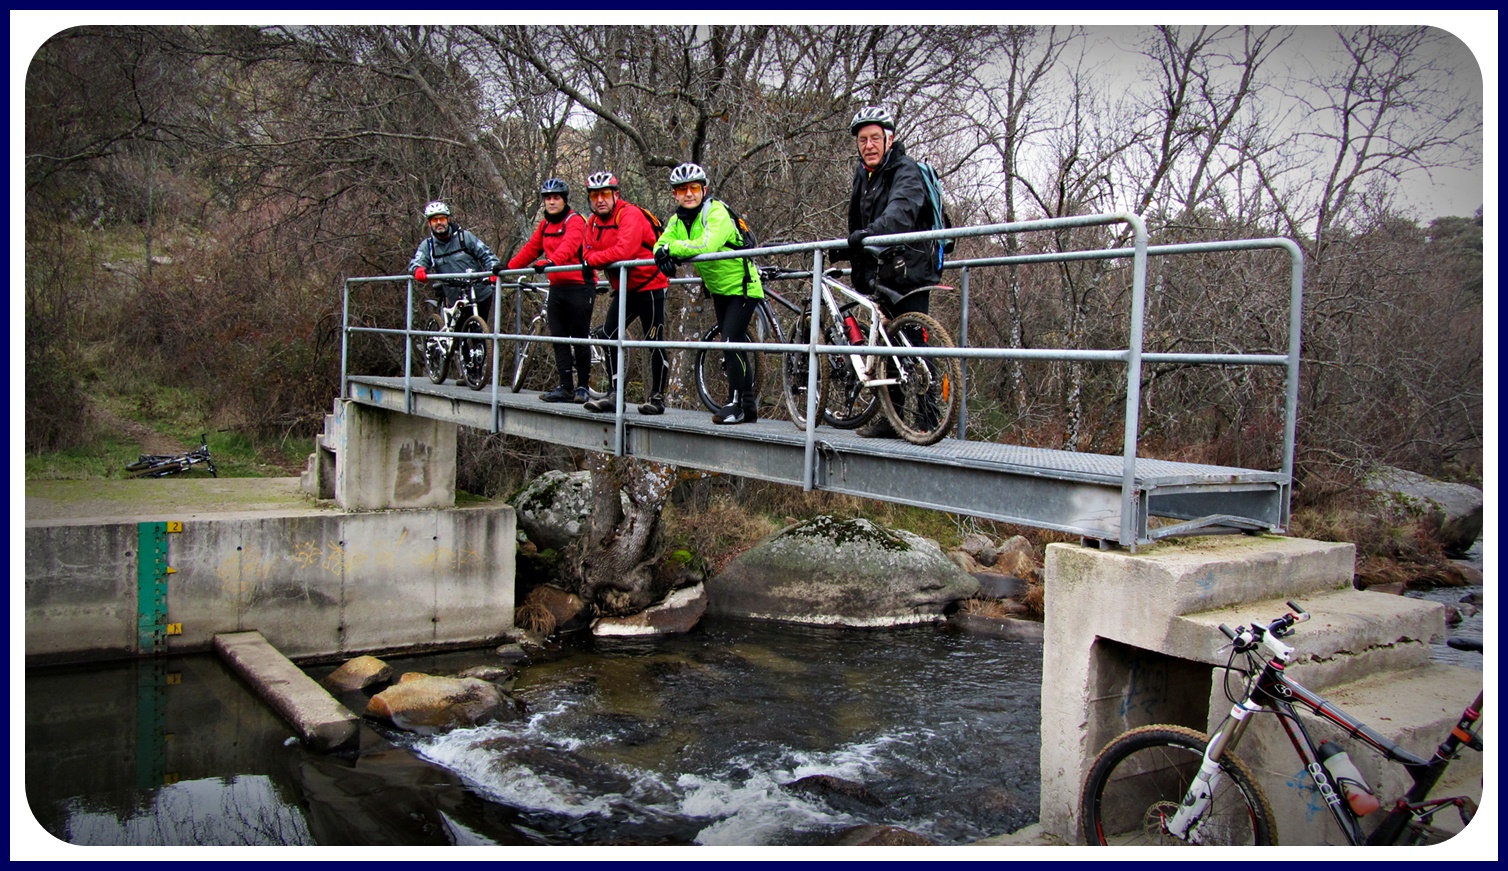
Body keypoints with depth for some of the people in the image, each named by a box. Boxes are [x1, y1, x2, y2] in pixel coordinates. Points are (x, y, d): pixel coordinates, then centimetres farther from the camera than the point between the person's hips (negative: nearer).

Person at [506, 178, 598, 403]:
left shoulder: (575, 221, -10)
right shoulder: (545, 225, 15)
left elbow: (569, 245, -28)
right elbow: (530, 249, 16)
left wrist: (551, 262, -44)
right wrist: (507, 267, 7)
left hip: (579, 286, -8)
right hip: (557, 288, 8)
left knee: (580, 338, -2)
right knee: (559, 338, 4)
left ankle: (583, 386, 7)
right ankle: (565, 387, 8)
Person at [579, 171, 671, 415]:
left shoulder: (630, 214, -19)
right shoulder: (593, 222, 7)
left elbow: (623, 250, -31)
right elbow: (590, 254, 4)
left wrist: (594, 259, -20)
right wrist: (597, 260, -18)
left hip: (649, 286, -8)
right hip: (624, 289, 9)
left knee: (654, 341, -5)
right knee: (607, 336, 5)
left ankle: (657, 397, 4)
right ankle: (616, 395, 9)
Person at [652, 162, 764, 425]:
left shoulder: (717, 212, -21)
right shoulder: (678, 220, 3)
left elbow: (706, 246, -37)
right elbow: (662, 244, -9)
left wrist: (672, 248, -30)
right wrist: (664, 254, -31)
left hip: (742, 287, -8)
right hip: (718, 289, 8)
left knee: (731, 342, -17)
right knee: (735, 345, 12)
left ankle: (736, 403, -8)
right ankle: (749, 404, 21)